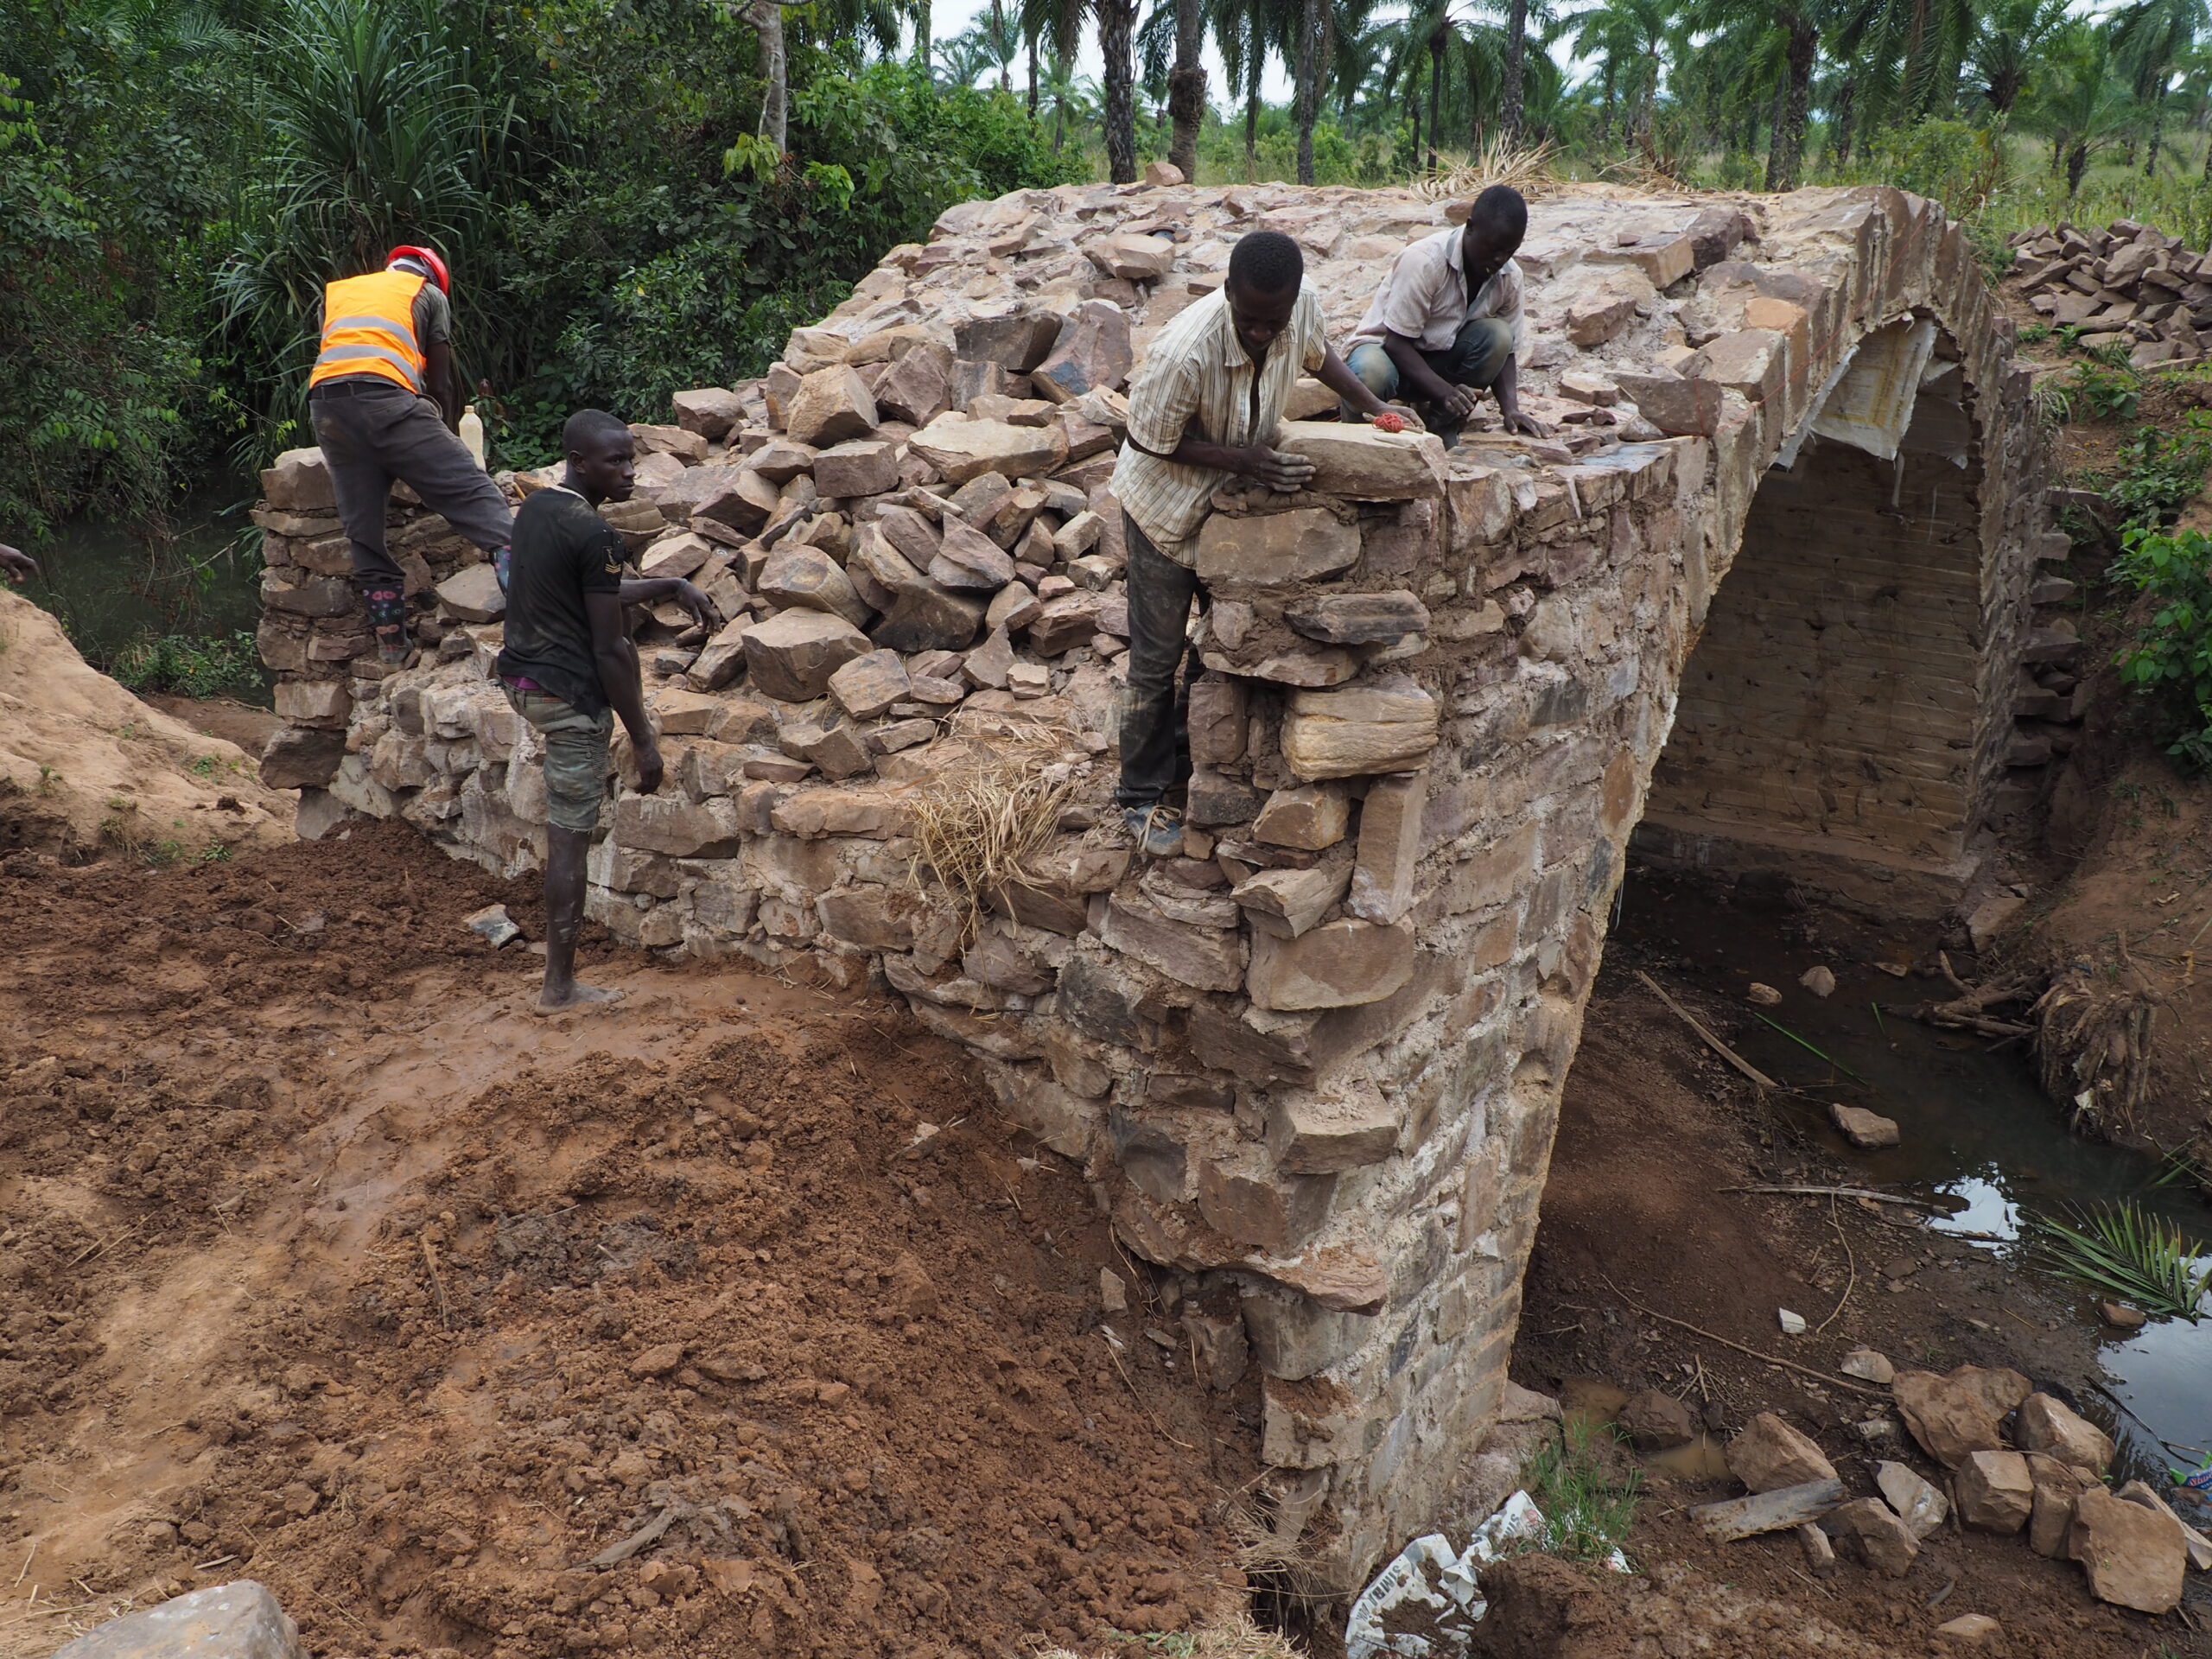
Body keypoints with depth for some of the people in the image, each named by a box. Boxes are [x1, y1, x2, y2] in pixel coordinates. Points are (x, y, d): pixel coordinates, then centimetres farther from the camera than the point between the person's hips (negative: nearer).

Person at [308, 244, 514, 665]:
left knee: (363, 528, 7)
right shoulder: (429, 293, 22)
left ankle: (391, 638, 6)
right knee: (469, 489, -10)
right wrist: (448, 439, 32)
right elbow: (440, 383, 19)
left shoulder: (335, 291, 34)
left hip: (324, 403, 4)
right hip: (386, 397, -4)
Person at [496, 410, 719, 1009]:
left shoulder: (534, 507, 8)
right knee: (570, 838, 0)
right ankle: (560, 985, 9)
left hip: (518, 676, 9)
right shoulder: (594, 535, -19)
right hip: (568, 696, -9)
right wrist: (645, 741, -13)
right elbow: (607, 651, -19)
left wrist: (673, 586, 18)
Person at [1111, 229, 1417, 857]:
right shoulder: (1185, 353, -39)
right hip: (1167, 502, -6)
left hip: (1234, 497, 6)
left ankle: (1187, 752, 39)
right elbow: (1150, 441, -24)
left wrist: (1372, 406, -4)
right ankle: (1141, 796, 17)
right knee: (1157, 658, 2)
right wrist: (1242, 460, -32)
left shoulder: (1302, 306, -21)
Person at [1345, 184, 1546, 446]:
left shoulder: (1511, 278, -5)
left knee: (1496, 335, -24)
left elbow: (1505, 351, 0)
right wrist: (1444, 391, -36)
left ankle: (1443, 425, -11)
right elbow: (1397, 341, -24)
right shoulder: (1424, 261, -24)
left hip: (1442, 360, 5)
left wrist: (1511, 408, -20)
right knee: (1371, 374, -41)